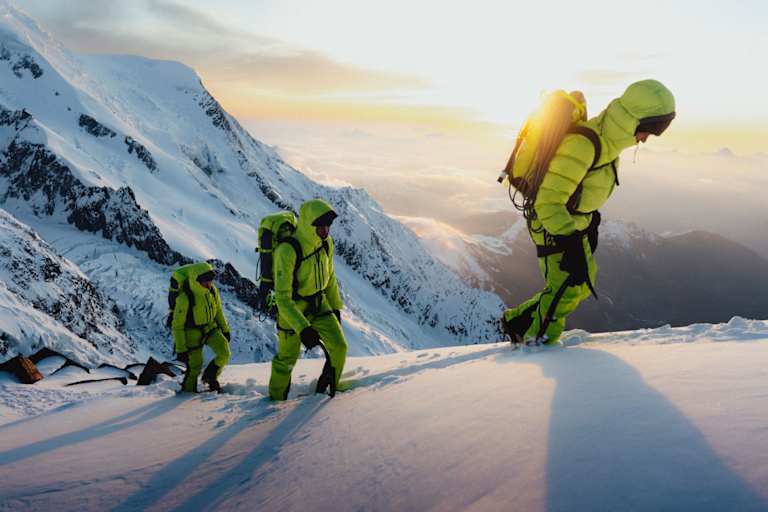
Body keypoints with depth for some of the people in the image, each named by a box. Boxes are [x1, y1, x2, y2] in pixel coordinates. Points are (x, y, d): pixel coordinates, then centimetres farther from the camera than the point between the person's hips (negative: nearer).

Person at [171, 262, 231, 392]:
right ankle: (187, 391, 29)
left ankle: (210, 377, 17)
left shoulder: (212, 290, -12)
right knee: (194, 366, 3)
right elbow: (177, 325, -20)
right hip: (192, 333, -5)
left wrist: (225, 329, 15)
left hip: (210, 327, 5)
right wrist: (180, 349, -18)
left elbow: (218, 310, 7)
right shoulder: (185, 298, -29)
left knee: (224, 353, -10)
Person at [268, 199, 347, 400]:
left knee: (339, 347, -3)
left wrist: (336, 307, 16)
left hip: (319, 304, 6)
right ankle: (276, 397, 34)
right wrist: (302, 329, -37)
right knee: (287, 358, 7)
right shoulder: (287, 251, -31)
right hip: (292, 308, -5)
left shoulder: (326, 243, -9)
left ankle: (329, 388, 22)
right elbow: (282, 298, -31)